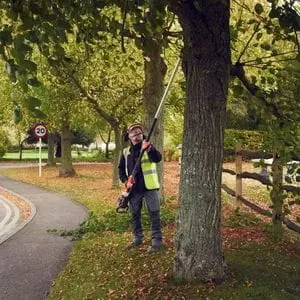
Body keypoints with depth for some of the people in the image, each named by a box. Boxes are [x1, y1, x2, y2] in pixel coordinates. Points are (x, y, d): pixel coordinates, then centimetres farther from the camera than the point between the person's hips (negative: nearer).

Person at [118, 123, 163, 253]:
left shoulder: (148, 147, -4)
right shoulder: (126, 152, 7)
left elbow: (158, 159, -23)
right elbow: (121, 169, 13)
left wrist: (149, 148, -40)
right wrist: (126, 181, -4)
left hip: (149, 187, -4)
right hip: (134, 189, 5)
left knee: (154, 214, -1)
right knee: (135, 215, 15)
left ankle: (156, 240, 7)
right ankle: (137, 238, 30)